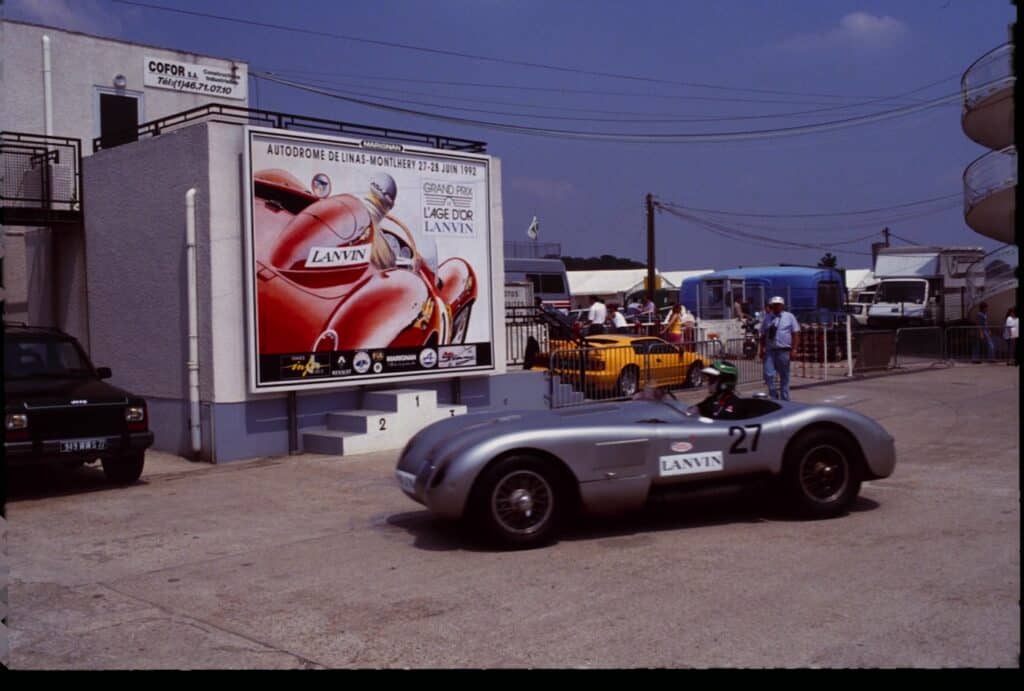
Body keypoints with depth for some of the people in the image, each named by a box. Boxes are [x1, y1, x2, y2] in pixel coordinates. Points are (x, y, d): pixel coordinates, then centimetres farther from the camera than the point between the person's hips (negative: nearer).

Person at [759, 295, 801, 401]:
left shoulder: (789, 317, 4)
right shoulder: (767, 318, 11)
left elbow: (796, 334, 1)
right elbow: (763, 335, 12)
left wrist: (793, 350, -8)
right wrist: (762, 349, 3)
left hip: (784, 351, -2)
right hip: (770, 351, 2)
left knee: (784, 377, 6)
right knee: (768, 375, -9)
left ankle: (785, 400, 15)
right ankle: (773, 396, 8)